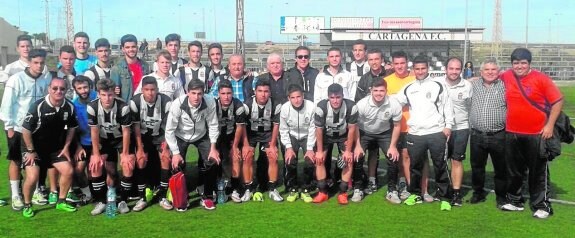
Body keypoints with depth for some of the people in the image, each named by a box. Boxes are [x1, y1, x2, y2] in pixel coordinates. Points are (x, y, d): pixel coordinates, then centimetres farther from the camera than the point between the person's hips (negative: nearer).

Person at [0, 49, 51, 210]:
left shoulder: (47, 78, -3)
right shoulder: (16, 79, -14)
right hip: (17, 127, -3)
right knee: (16, 161, 6)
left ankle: (36, 190, 26)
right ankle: (15, 195, 15)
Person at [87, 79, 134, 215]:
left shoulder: (123, 107, -29)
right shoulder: (92, 107, -24)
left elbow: (126, 131, -18)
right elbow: (94, 132, -13)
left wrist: (125, 154, -15)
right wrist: (96, 154, -12)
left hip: (121, 138, -2)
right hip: (103, 139, 2)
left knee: (128, 165, -18)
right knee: (95, 165, -14)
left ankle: (123, 201, -2)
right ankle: (101, 201, 1)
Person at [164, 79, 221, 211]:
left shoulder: (210, 102, -28)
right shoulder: (178, 104, -30)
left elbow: (213, 125, -13)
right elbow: (169, 130, -21)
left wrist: (213, 147, -16)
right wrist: (175, 153, -22)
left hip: (201, 136, 1)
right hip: (181, 137, -1)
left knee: (213, 161, -12)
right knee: (177, 165, -13)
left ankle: (207, 197, 8)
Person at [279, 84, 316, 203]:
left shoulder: (311, 107, -26)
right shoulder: (284, 108, -21)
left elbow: (313, 129, -17)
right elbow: (283, 130, -8)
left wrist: (310, 149, -16)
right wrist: (288, 147, -13)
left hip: (307, 137, -1)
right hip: (292, 136, 1)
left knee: (310, 162, -15)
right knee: (290, 162, -14)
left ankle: (306, 190, 6)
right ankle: (293, 189, 8)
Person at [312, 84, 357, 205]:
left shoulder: (351, 107, -33)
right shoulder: (321, 107, -33)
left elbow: (352, 129, -19)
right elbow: (319, 129, -19)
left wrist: (348, 151, -14)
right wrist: (319, 151, -13)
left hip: (344, 136, 0)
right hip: (326, 135, 0)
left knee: (349, 160, -9)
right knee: (319, 159, -9)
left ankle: (342, 192, 3)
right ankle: (323, 192, 3)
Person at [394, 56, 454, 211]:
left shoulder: (438, 86, 4)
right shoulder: (408, 89, 11)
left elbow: (447, 107, 4)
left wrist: (448, 125, -3)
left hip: (437, 133, -2)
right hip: (415, 134, 2)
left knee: (440, 166, 3)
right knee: (415, 166, 9)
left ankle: (443, 196, 12)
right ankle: (415, 194, 24)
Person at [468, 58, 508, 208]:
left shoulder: (505, 86, -2)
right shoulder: (474, 85, 7)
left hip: (498, 136, -2)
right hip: (477, 135, 3)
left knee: (500, 168, 6)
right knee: (477, 166, 12)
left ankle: (501, 197, 21)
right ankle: (478, 193, 29)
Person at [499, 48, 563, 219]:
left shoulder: (541, 79, -10)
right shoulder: (506, 77, 2)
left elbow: (558, 101, -8)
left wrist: (550, 125, -12)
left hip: (536, 134, -4)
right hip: (512, 134, 4)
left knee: (538, 172, 5)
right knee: (514, 171, 15)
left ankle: (541, 205, 16)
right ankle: (515, 201, 30)